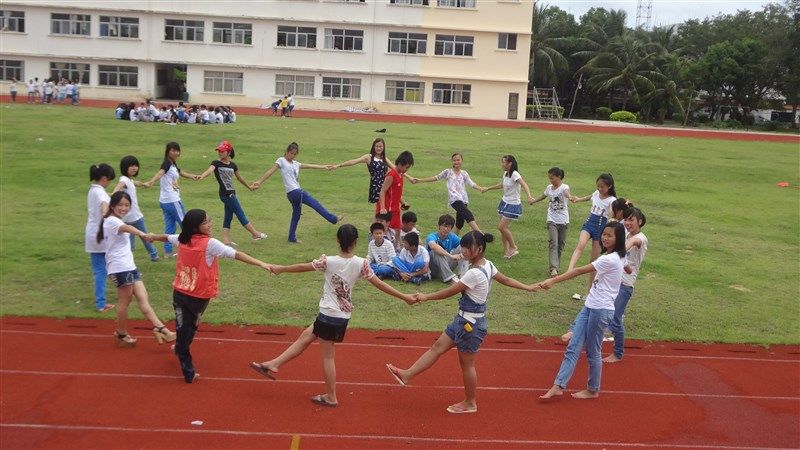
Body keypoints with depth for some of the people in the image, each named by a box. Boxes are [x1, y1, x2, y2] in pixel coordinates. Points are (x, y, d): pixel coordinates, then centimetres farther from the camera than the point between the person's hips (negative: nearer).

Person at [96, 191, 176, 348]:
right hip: (120, 268, -9)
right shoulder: (111, 221, -15)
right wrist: (142, 234, -56)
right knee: (125, 301, 0)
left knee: (142, 297, 0)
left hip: (129, 266, 9)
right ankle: (121, 334, 14)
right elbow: (126, 227, -37)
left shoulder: (117, 221, 18)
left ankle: (160, 328, -6)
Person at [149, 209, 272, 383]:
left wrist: (153, 237, 46)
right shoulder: (210, 244, -19)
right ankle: (182, 349, 47)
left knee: (183, 329, 7)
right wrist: (261, 264, -33)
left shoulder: (182, 239, 0)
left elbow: (166, 237, 23)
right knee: (191, 328, 23)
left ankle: (188, 371, 7)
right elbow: (236, 254, -27)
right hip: (199, 296, -3)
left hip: (179, 293, 3)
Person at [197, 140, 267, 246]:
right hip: (225, 194, -7)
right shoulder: (216, 163, -7)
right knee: (240, 214, 0)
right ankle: (255, 233, 7)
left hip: (231, 193, 7)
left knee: (228, 216, 8)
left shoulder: (232, 165, 10)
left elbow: (239, 178, 23)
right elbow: (210, 170, -28)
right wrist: (201, 176, -49)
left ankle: (226, 239, 13)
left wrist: (249, 187, 33)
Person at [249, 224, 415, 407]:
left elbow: (303, 267, 0)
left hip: (328, 315, -4)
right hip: (343, 316, 5)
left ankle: (331, 397, 16)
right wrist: (404, 297, 0)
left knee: (327, 356, 7)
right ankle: (274, 365, 25)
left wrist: (281, 268, 17)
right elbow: (379, 284, -7)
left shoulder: (328, 261, -13)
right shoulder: (361, 264, -9)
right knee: (305, 336, 19)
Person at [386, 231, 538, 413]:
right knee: (438, 347, 10)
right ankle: (407, 375, 15)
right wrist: (527, 287, 27)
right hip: (464, 319, 10)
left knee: (466, 364, 6)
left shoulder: (474, 273, -27)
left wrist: (426, 297, -10)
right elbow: (506, 280, 12)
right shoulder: (487, 265, 2)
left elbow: (450, 292, -20)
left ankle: (470, 403, 22)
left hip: (471, 323, -10)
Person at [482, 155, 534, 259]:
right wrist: (488, 188, 37)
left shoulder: (515, 174, -19)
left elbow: (524, 184, -34)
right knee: (503, 228, 8)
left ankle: (514, 248, 4)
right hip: (504, 202, 8)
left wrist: (529, 196, -52)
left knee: (502, 227, -13)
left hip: (513, 204, -8)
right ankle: (506, 251, 16)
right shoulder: (505, 174, 7)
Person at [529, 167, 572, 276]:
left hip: (563, 221, -2)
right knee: (553, 243, -12)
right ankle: (554, 268, -21)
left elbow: (567, 192, -37)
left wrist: (570, 197, -60)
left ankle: (556, 266, 25)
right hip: (552, 220, 2)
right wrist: (533, 201, 39)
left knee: (561, 244, 10)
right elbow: (543, 196, 26)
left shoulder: (564, 187, -12)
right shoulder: (549, 188, 4)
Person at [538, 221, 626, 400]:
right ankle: (558, 386, 0)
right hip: (590, 306, 9)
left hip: (601, 310, -9)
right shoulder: (617, 257, 11)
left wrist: (553, 281, -24)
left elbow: (579, 271, -22)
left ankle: (593, 390, 22)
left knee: (593, 352, 5)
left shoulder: (610, 260, -19)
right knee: (573, 347, 2)